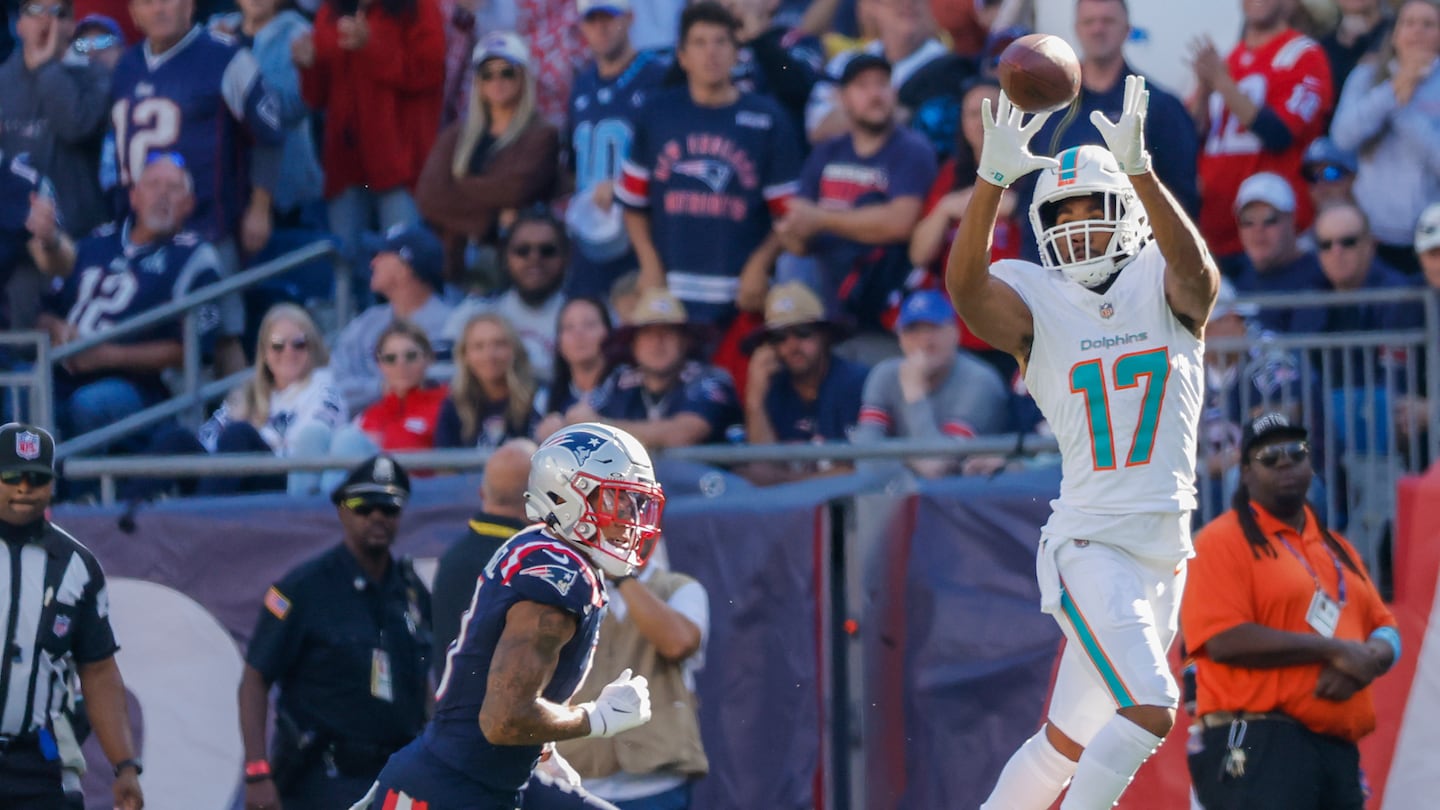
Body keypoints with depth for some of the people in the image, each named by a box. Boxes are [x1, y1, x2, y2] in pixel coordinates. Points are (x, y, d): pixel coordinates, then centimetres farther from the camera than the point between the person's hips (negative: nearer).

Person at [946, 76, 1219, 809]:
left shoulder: (1163, 287, 2)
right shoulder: (1035, 303, -2)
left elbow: (1196, 269, -23)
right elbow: (965, 286, -23)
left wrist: (1139, 171, -39)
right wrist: (992, 180, -38)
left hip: (1166, 549, 4)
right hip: (1090, 546, -4)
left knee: (1067, 744, 11)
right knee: (1148, 708, -22)